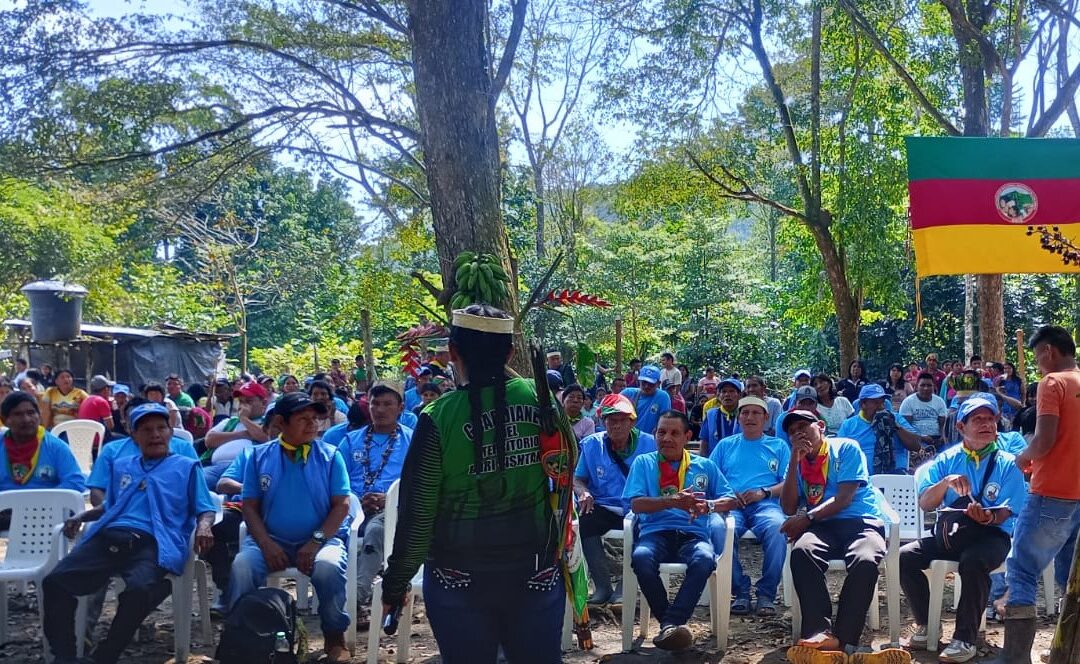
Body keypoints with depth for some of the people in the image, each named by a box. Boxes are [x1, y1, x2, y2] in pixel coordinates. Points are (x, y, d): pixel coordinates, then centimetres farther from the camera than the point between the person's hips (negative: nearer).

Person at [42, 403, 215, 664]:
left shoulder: (187, 467, 19)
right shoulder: (121, 467, 33)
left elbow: (205, 509, 12)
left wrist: (203, 526, -11)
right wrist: (81, 517, 19)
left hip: (153, 543, -4)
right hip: (107, 538, 5)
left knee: (140, 589, -37)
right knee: (54, 581, -21)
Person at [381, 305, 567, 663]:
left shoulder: (440, 417, -14)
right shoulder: (539, 399, -6)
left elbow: (416, 513, -11)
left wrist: (395, 582, 4)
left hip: (461, 581, -2)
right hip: (537, 572, 2)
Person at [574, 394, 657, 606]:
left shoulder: (649, 444, 4)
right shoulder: (591, 444, 8)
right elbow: (577, 479, 12)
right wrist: (583, 491, -12)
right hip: (604, 507, 1)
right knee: (583, 519, -32)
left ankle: (626, 584, -15)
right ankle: (603, 585, -18)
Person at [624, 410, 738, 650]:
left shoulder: (705, 466, 21)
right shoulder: (643, 463, 17)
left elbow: (732, 500, 13)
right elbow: (636, 503, 2)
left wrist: (709, 505, -9)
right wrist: (673, 501, -14)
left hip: (693, 534, 1)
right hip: (655, 533, 0)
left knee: (705, 559, -36)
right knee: (641, 557, -36)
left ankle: (669, 624, -33)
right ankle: (674, 624, -21)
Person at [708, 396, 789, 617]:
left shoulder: (778, 446, 23)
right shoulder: (725, 445, 25)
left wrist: (764, 492, -8)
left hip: (766, 504, 0)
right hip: (732, 505, 1)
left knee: (777, 527, -38)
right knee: (718, 528, -36)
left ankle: (766, 594, -23)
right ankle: (740, 592, -22)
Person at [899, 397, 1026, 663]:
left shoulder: (1007, 464, 2)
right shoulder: (947, 460, 7)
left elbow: (1005, 513, -7)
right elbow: (924, 504, 1)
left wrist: (988, 517, -31)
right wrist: (946, 482, -19)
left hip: (992, 535, -3)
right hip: (950, 532, 3)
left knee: (973, 562, -37)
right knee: (904, 557, -20)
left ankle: (966, 639, -21)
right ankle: (925, 623, 2)